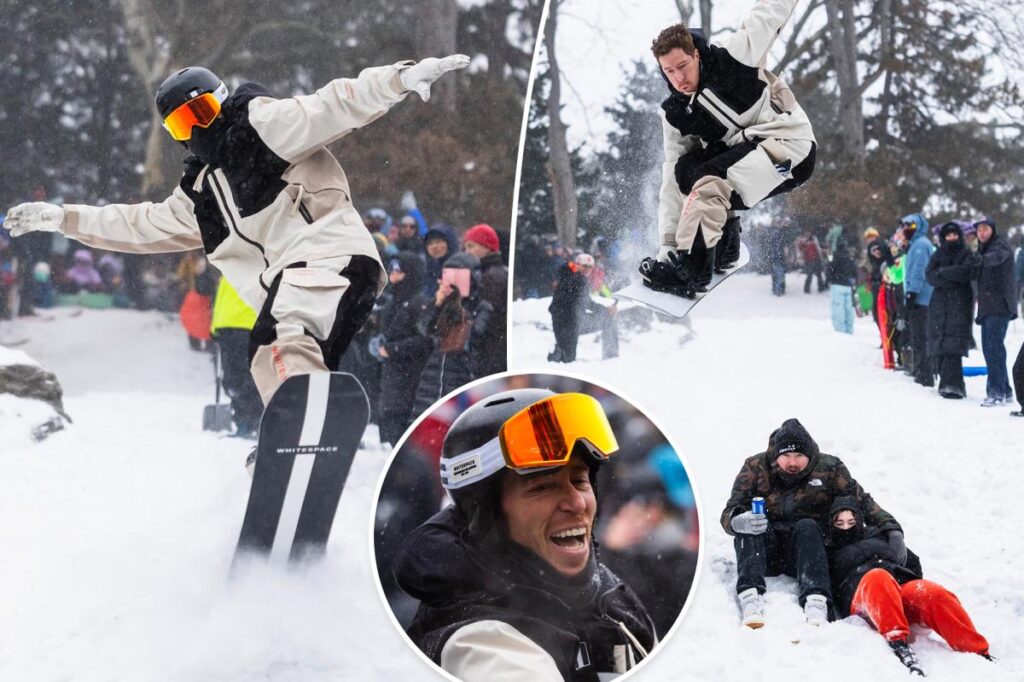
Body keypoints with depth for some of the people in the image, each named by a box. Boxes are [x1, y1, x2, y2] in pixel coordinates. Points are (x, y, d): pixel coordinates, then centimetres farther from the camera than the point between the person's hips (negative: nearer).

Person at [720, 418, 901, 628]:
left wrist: (891, 529, -13)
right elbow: (729, 513, -8)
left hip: (807, 551, 0)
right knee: (746, 526, -28)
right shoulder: (756, 468, -3)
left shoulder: (828, 469, -1)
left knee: (807, 526, -31)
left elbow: (861, 501, 3)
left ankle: (815, 601, -49)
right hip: (765, 553, 0)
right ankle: (750, 595, -46)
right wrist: (737, 521, -34)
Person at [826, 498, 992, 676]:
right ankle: (897, 643, -60)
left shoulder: (878, 537, 38)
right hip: (862, 597, -3)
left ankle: (977, 653, -44)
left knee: (935, 593, -31)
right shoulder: (828, 553, 32)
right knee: (878, 578, -40)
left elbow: (911, 562, 33)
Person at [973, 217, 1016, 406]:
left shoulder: (1000, 244, -5)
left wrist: (981, 259, -42)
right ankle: (1005, 391, 19)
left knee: (994, 347, -14)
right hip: (988, 306, 9)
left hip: (1000, 305, -9)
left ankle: (997, 392, -16)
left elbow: (996, 257, -28)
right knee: (990, 348, 11)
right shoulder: (983, 249, 21)